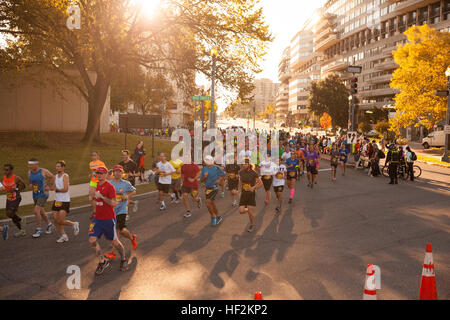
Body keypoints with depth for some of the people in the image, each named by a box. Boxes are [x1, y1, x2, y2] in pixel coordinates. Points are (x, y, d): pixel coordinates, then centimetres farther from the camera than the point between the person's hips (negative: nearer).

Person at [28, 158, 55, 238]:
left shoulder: (43, 171, -14)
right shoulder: (29, 172, 0)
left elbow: (52, 177, 1)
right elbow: (30, 182, 16)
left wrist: (49, 186, -2)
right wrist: (30, 185, -6)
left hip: (43, 194, -6)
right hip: (35, 195, 6)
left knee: (36, 211, -16)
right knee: (41, 212, 16)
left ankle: (39, 230, -3)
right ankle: (49, 224, 39)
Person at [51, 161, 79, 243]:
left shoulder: (65, 176, -11)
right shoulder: (56, 176, 11)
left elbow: (65, 189, -19)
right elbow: (54, 188, 16)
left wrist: (57, 189, -8)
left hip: (65, 201, -7)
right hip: (57, 200, 7)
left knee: (61, 221, -10)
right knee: (56, 220, 4)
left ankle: (74, 224, 16)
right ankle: (64, 236, 17)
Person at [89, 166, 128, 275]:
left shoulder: (110, 186, -14)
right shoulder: (96, 185, 8)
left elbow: (114, 203, -21)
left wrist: (101, 197, -27)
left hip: (108, 219, -6)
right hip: (97, 218, 6)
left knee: (114, 242, 6)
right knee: (92, 240, -5)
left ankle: (123, 260, 30)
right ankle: (102, 262, 12)